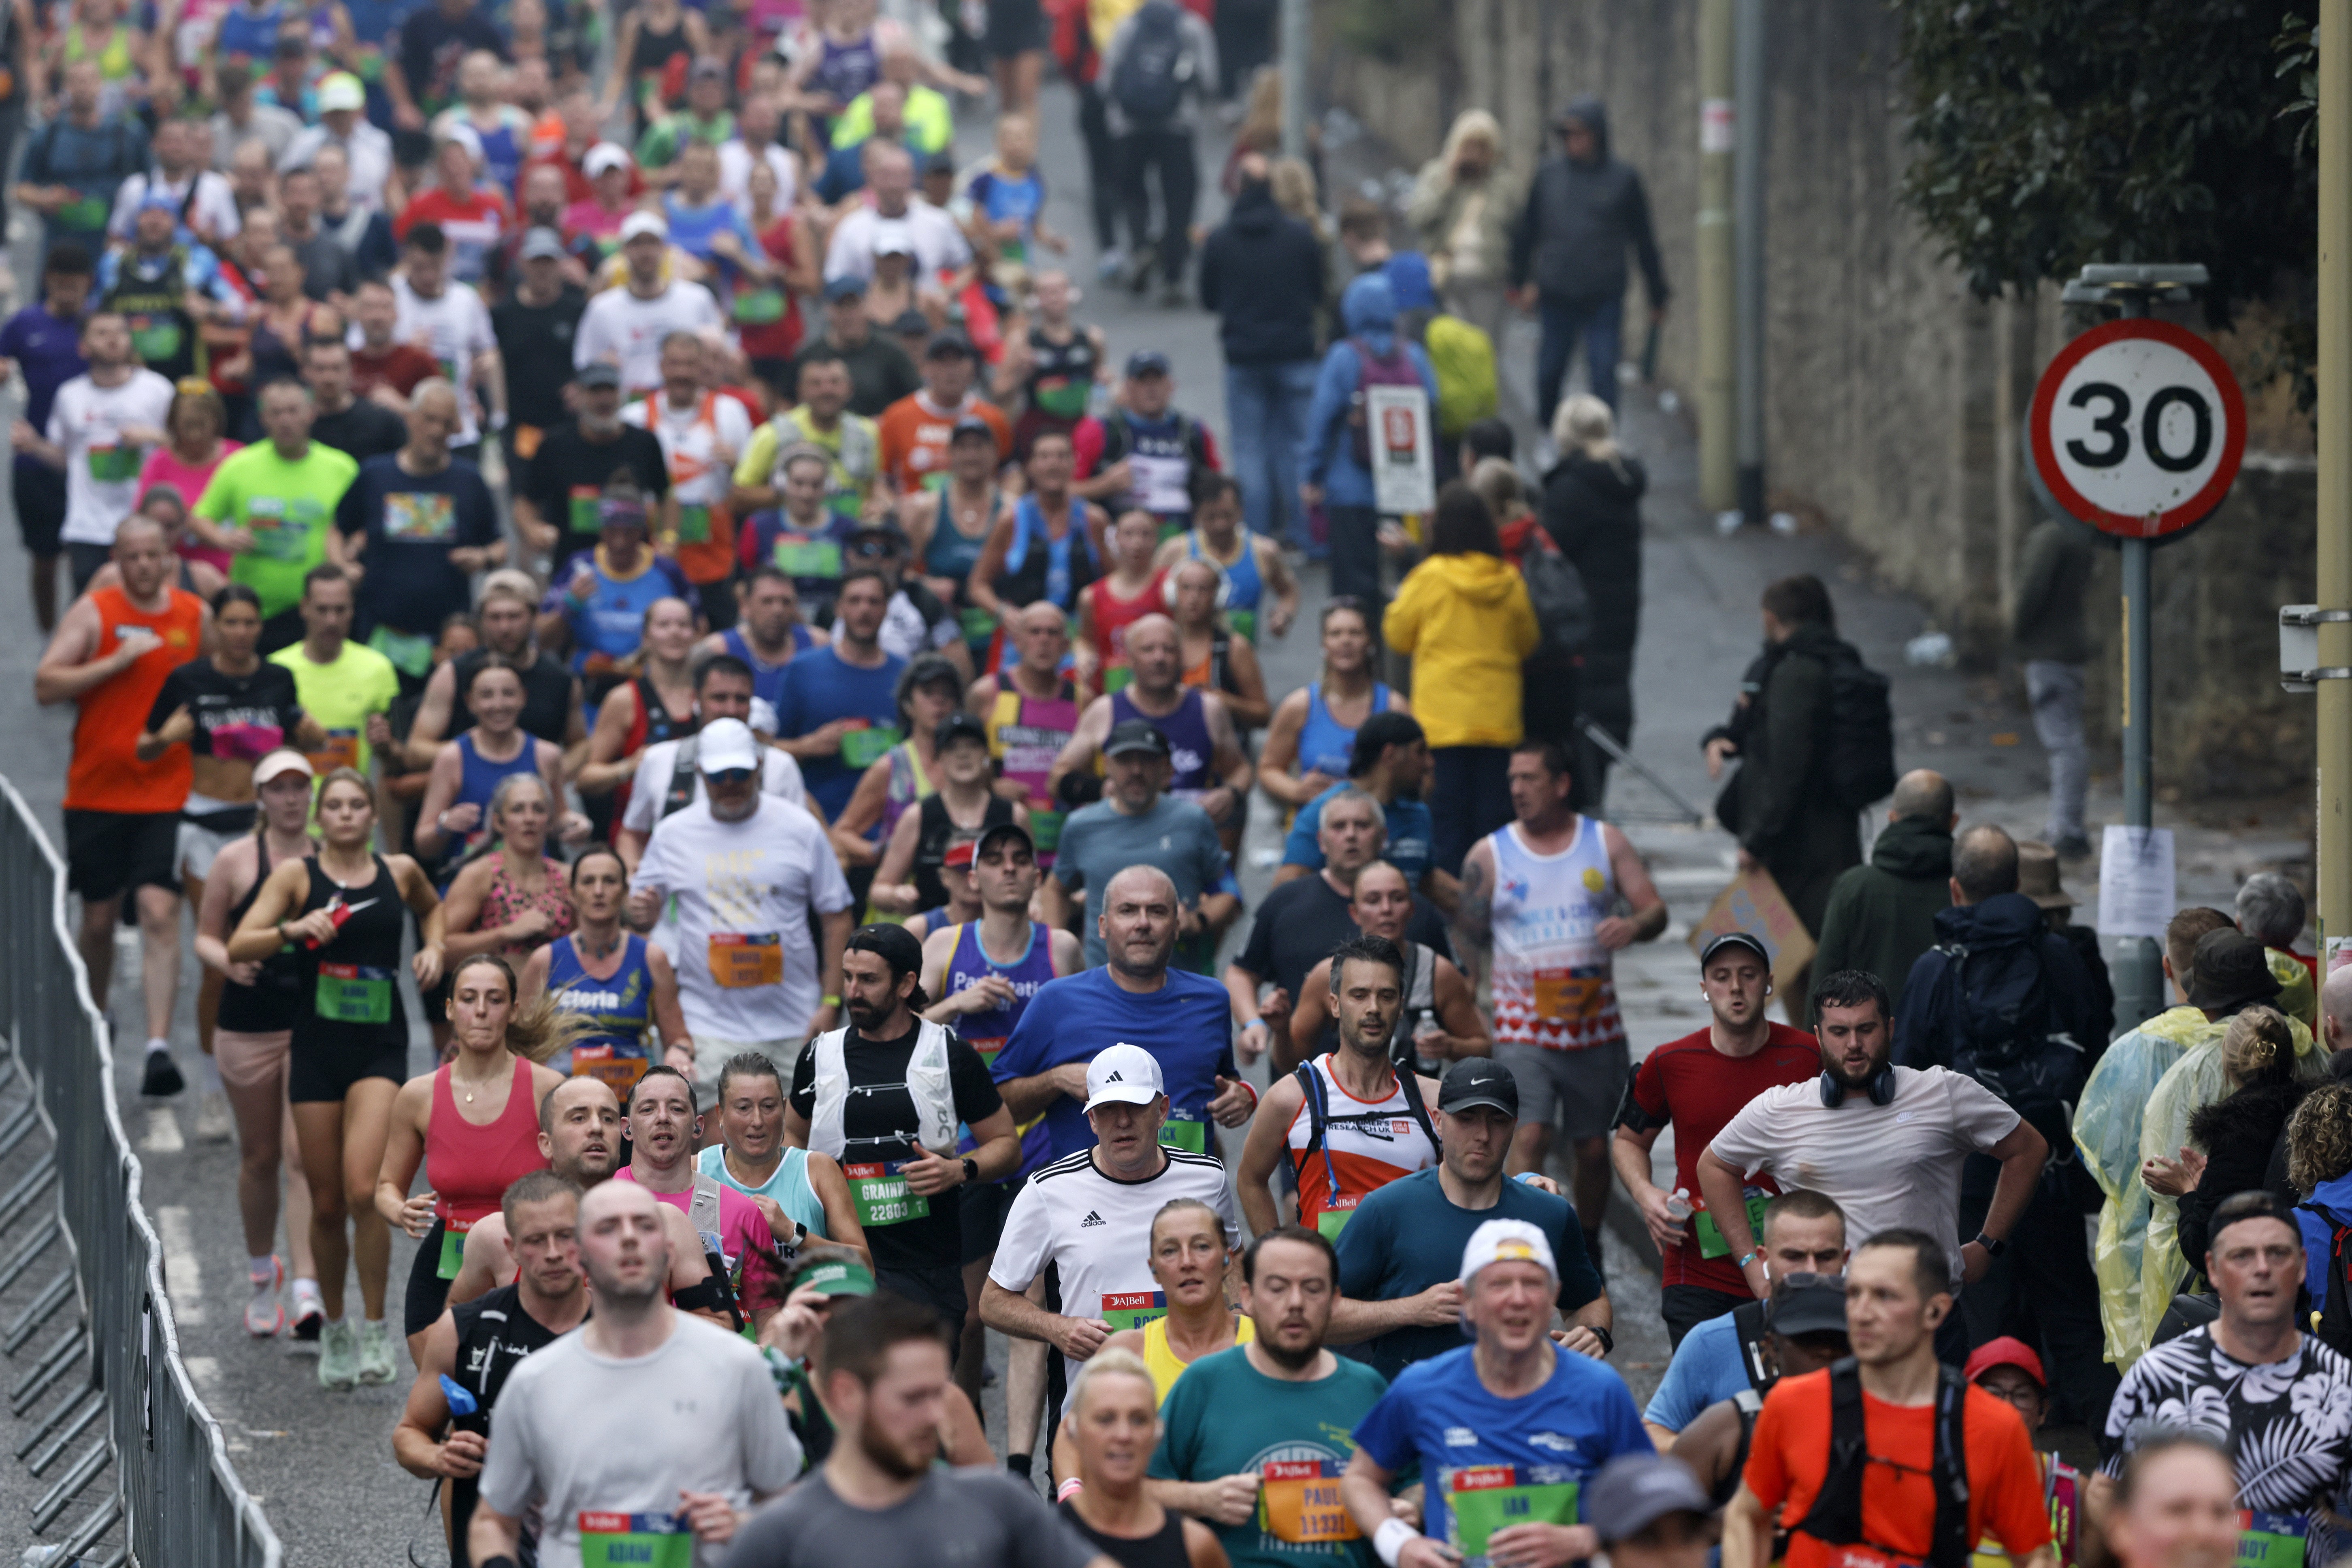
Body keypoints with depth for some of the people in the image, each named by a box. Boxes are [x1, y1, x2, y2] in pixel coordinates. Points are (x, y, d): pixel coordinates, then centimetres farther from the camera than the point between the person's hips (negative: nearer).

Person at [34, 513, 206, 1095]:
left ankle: (159, 1047, -20)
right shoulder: (94, 612, -2)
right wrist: (119, 659, -17)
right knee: (99, 917, 10)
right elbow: (46, 685, -11)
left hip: (167, 794, 0)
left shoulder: (195, 615, 6)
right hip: (97, 791, 0)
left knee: (160, 911, -14)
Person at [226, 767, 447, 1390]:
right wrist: (293, 929, -24)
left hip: (381, 1047, 0)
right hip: (318, 1046, 0)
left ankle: (376, 1327, -7)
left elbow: (430, 907, 31)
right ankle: (334, 1327, 26)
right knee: (327, 1204, 6)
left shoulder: (399, 872, 7)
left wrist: (432, 949, 12)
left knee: (363, 1190, -18)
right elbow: (238, 947, -8)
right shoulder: (297, 875, 1)